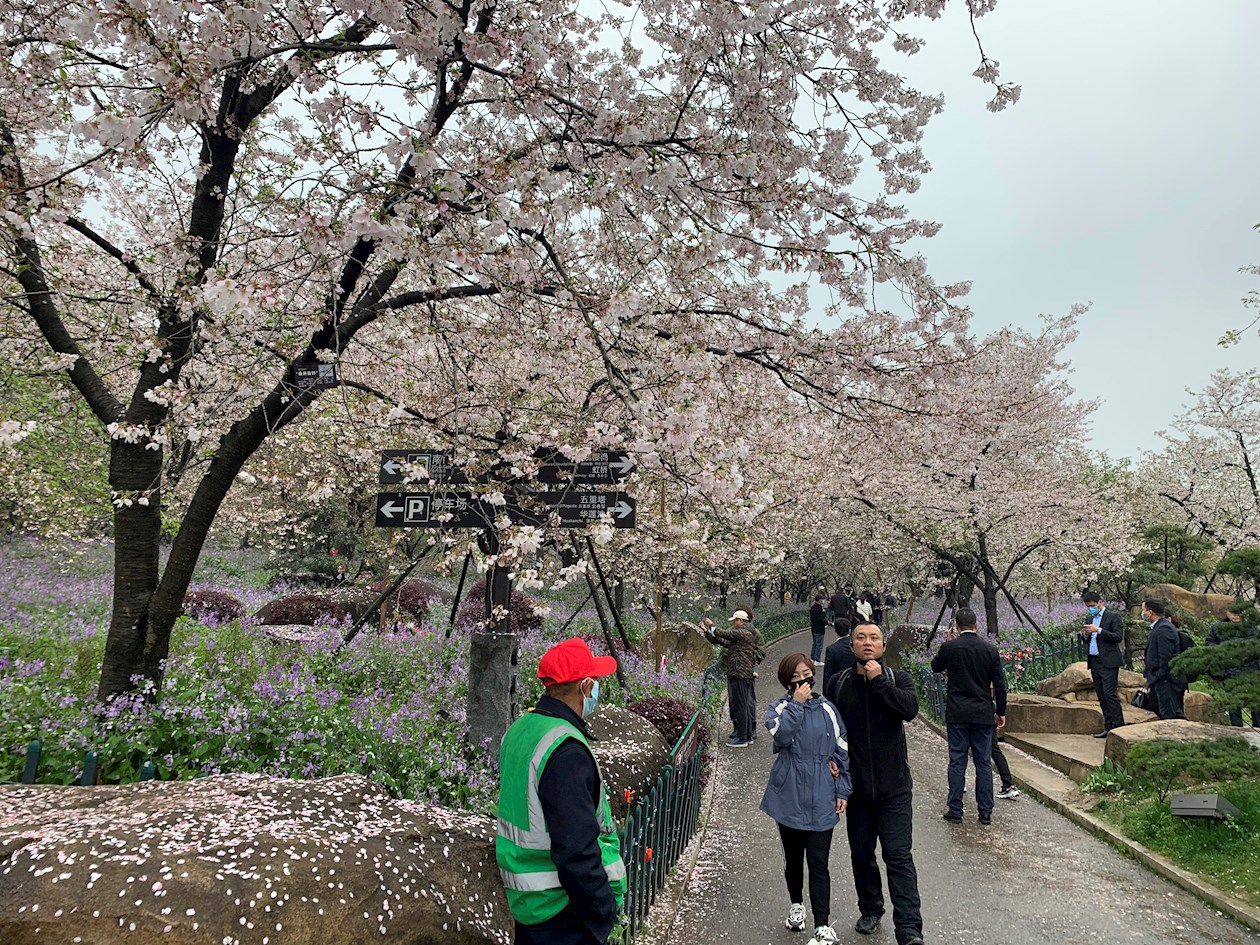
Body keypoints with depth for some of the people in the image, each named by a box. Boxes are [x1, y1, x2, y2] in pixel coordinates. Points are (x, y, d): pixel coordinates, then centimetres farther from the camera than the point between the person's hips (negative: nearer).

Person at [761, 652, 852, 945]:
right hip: (789, 797, 0)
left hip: (821, 800, 0)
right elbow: (780, 735, -23)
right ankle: (796, 905, 39)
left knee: (818, 863, -2)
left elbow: (842, 750, 8)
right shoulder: (780, 708, -2)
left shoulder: (827, 709, 3)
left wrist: (843, 790, 5)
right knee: (793, 858, 16)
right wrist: (797, 703, -22)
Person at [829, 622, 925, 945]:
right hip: (857, 786, 3)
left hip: (894, 786, -2)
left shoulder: (898, 679, -3)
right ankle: (870, 910, 35)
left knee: (899, 856, -6)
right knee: (861, 854, 15)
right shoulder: (839, 683, 1)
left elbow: (910, 709, -23)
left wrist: (879, 682, -24)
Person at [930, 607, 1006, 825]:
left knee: (957, 763, 5)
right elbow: (999, 684, 2)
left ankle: (955, 811, 9)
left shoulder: (949, 647, -7)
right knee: (984, 764, 9)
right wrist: (1001, 711, 12)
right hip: (983, 715, 2)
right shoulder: (990, 649, -2)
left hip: (957, 714, -2)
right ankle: (986, 813, 14)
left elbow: (935, 667, 13)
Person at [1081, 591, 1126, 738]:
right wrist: (1085, 635, -2)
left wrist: (1099, 630, -21)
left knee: (1110, 694, -12)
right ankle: (1108, 727, 13)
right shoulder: (1089, 619, 17)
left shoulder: (1113, 617, -4)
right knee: (1101, 696, 8)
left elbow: (1118, 637, -14)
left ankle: (1118, 726, -8)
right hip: (1094, 662, 7)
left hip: (1108, 662, -7)